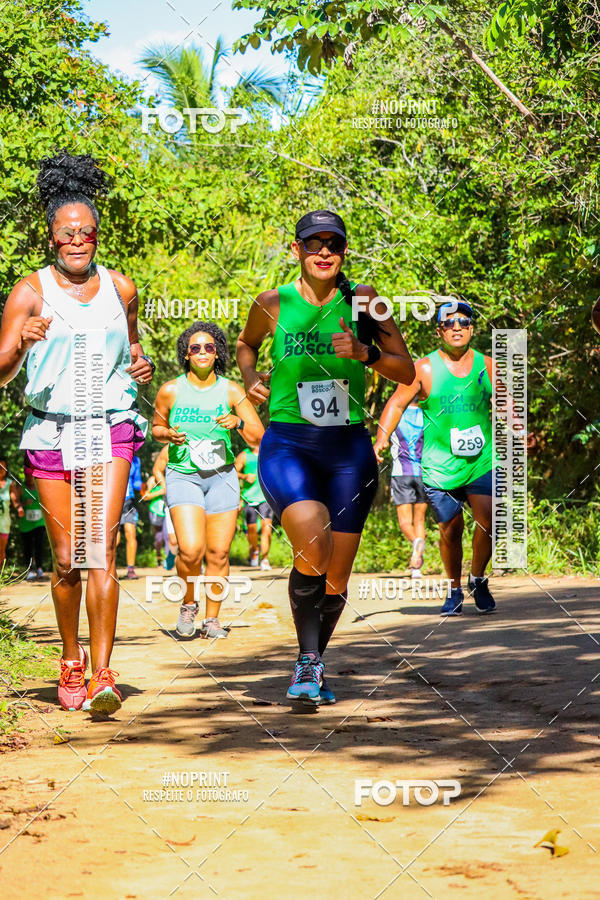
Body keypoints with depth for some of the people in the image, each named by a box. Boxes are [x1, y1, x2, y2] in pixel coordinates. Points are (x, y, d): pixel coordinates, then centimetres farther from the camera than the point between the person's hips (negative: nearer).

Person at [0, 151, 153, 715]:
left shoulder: (120, 289, 7)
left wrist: (140, 365, 3)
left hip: (110, 426, 0)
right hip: (51, 430, 0)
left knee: (101, 547, -14)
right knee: (66, 559, 4)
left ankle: (102, 676, -16)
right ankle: (71, 662, 26)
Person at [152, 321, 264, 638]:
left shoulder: (230, 391, -2)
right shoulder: (170, 390, -3)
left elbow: (258, 437, -2)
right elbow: (157, 426, 13)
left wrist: (238, 422, -22)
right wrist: (168, 434, -9)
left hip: (221, 477, 2)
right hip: (183, 477, -2)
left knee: (218, 553, 0)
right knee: (191, 550, -18)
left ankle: (212, 619, 15)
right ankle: (189, 603, 9)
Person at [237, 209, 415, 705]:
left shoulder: (361, 299, 0)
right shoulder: (273, 304, 0)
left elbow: (407, 371, 0)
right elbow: (246, 343, 22)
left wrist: (364, 352, -17)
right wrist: (250, 376, 2)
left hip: (348, 450, 2)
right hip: (287, 445, -2)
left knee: (336, 580, 3)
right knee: (312, 546, -28)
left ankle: (314, 667, 30)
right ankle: (307, 661, -9)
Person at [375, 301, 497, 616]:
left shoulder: (487, 366, 8)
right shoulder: (424, 369, -1)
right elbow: (397, 404, 2)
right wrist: (381, 439, -9)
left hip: (482, 462, 1)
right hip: (439, 465, -1)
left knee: (487, 520, -14)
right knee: (450, 530, 1)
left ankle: (478, 580, 9)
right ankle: (454, 590, 22)